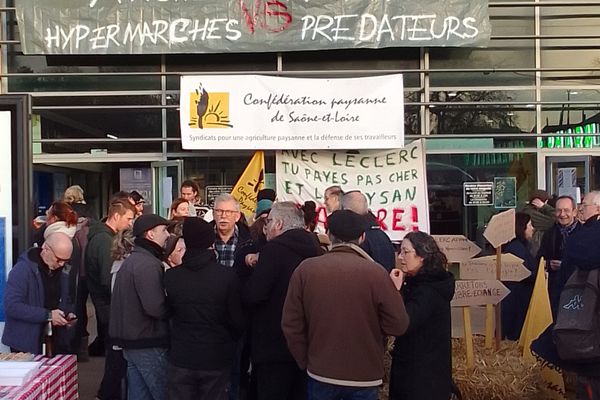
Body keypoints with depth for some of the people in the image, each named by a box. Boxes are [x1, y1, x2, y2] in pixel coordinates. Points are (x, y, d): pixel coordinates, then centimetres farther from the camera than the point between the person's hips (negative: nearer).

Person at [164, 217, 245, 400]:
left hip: (181, 358, 1)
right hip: (216, 358, -1)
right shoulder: (227, 276, -15)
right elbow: (238, 320, -9)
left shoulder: (171, 276, -10)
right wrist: (230, 342, 11)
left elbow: (169, 312, 3)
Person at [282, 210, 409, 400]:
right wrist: (393, 291, 9)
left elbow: (291, 324, -3)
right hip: (364, 377, -1)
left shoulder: (305, 269, -6)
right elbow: (398, 324, -10)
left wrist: (305, 362, 10)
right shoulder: (375, 272, -13)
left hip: (321, 374, 2)